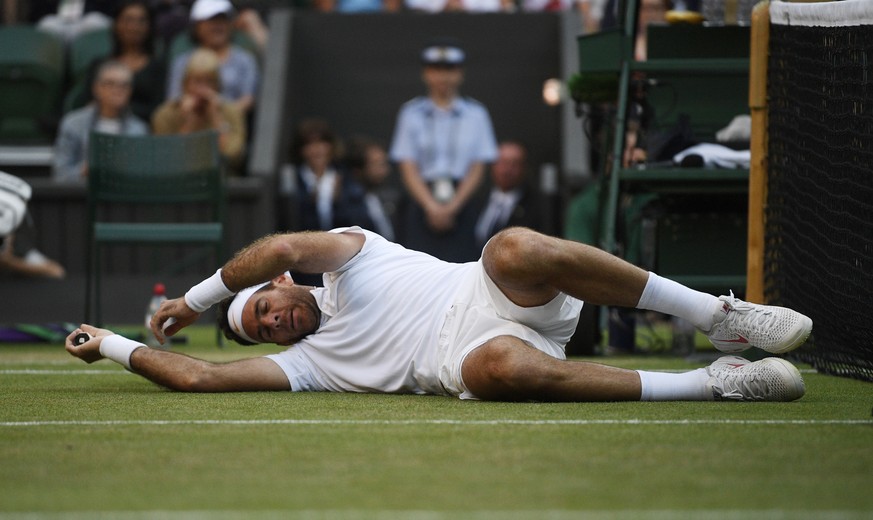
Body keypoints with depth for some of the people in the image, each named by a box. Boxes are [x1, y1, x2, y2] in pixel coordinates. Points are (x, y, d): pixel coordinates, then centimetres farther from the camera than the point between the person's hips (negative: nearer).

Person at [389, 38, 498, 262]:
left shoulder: (475, 114, 9)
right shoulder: (411, 113, 8)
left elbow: (477, 169, 4)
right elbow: (408, 168, 3)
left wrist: (452, 207, -8)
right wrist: (432, 207, -10)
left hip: (460, 206, 0)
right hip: (422, 204, 0)